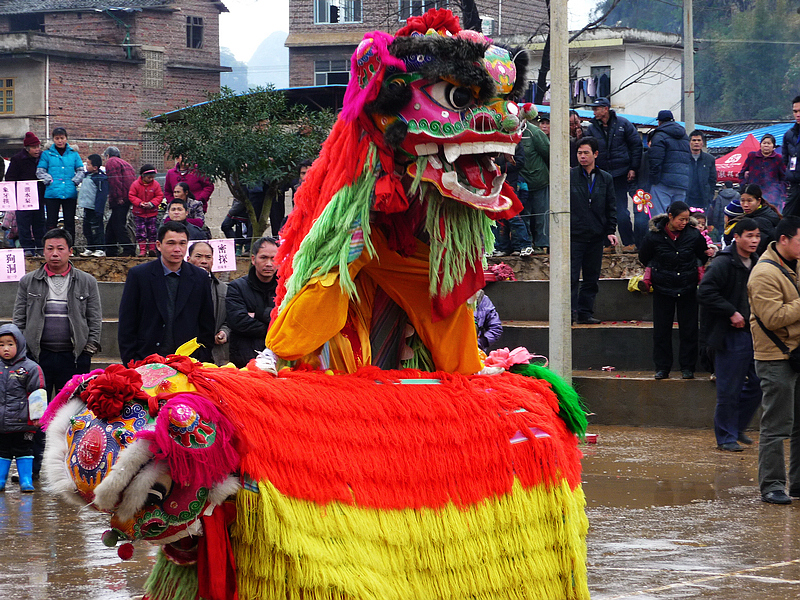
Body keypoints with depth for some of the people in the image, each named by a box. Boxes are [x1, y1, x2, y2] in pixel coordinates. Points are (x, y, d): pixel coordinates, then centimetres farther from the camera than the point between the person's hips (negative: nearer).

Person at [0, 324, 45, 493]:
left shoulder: (30, 368, -3)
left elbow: (37, 394, -3)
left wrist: (36, 417, -6)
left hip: (22, 422, -3)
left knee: (23, 450, 2)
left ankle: (26, 480, 8)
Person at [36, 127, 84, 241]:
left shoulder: (73, 154, 12)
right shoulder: (47, 154, 7)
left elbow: (80, 170, 13)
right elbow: (40, 171, 3)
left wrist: (75, 181, -2)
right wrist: (49, 180, -9)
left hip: (70, 193, 2)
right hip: (52, 192, -2)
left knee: (70, 223, 5)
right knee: (51, 223, -3)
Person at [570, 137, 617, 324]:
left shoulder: (606, 179, 10)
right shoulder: (569, 176, 1)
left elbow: (611, 207, 13)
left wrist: (611, 231, 4)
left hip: (596, 236, 3)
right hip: (574, 235, -3)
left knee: (592, 277, 6)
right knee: (571, 276, -9)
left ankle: (585, 312, 13)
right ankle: (570, 311, -7)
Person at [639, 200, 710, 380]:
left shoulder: (694, 235, -5)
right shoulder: (654, 235, -8)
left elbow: (702, 256, 14)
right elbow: (644, 257, 8)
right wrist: (656, 269, 6)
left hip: (688, 289, 1)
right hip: (663, 289, -1)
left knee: (689, 329, 3)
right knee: (661, 330, 3)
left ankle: (687, 367, 12)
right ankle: (662, 367, 13)